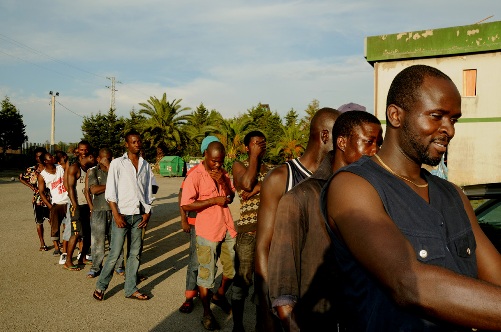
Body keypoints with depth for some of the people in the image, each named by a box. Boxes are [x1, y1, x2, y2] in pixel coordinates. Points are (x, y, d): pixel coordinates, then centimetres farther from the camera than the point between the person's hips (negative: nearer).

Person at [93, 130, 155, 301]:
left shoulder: (145, 165, 9)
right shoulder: (117, 163, -3)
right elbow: (110, 192, -7)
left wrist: (147, 212, 4)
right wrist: (116, 215, -12)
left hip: (139, 215, 4)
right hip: (122, 214, -4)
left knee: (135, 253, 9)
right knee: (115, 253, -2)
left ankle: (131, 289, 20)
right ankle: (100, 286, 17)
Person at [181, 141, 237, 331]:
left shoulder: (223, 173, 7)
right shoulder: (195, 176, -13)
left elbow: (231, 198, 8)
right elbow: (186, 205, -19)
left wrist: (223, 182, -10)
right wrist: (214, 200, -20)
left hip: (227, 229, 6)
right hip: (207, 231, -6)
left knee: (233, 268, 17)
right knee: (206, 274, 5)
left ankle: (220, 295, 43)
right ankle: (207, 313, 23)